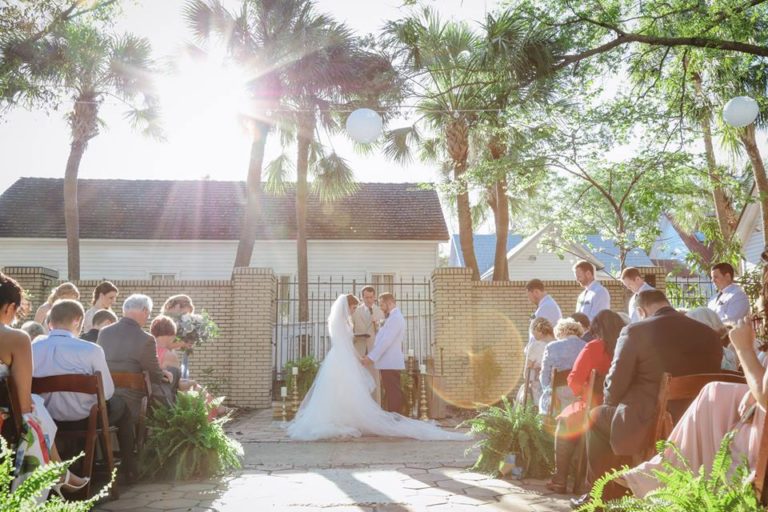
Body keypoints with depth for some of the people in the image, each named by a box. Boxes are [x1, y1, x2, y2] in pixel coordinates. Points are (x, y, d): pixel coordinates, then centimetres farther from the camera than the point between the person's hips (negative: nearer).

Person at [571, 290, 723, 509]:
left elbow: (615, 387, -10)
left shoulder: (635, 331, -11)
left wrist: (609, 401, 13)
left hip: (643, 427, -6)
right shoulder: (709, 334, 4)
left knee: (597, 416, 23)